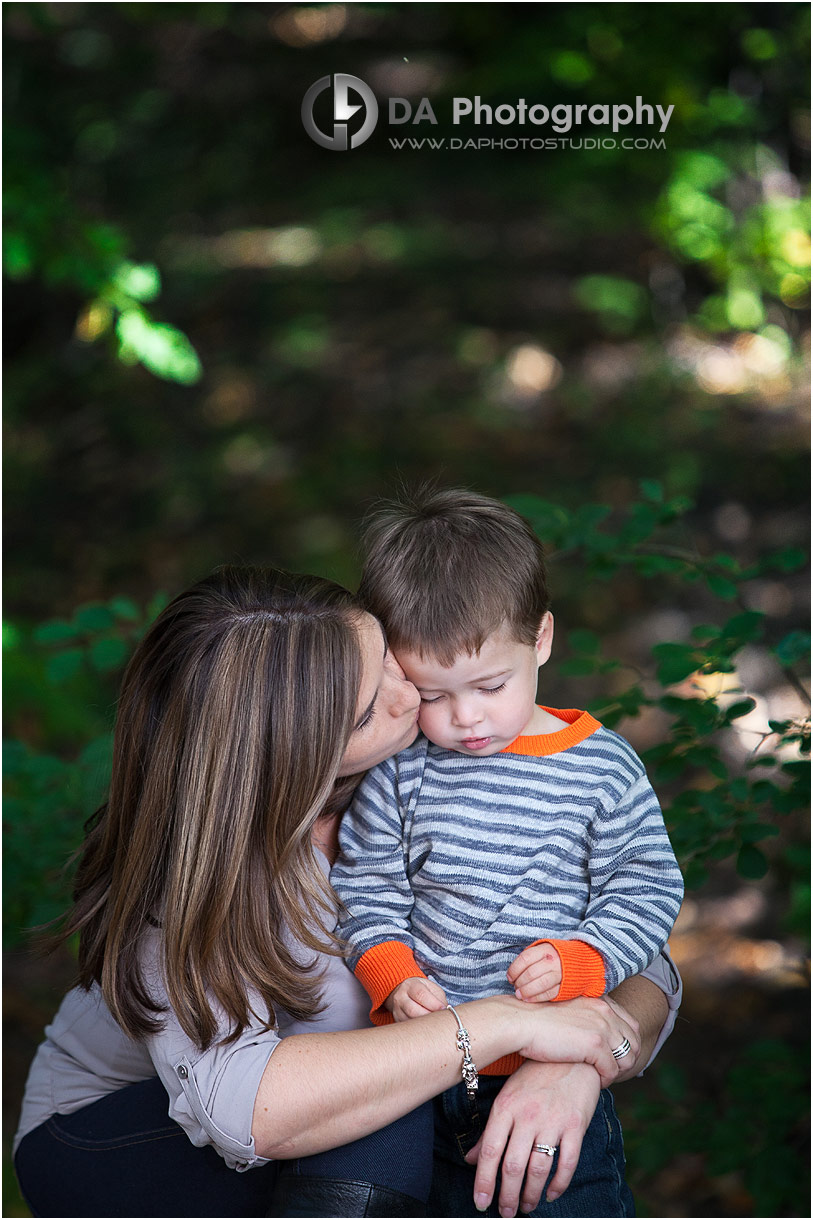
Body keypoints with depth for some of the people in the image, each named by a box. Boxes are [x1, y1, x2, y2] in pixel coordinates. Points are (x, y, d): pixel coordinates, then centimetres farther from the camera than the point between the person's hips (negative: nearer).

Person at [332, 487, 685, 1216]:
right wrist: (395, 979, -11)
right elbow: (366, 887, 5)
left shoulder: (603, 767, -5)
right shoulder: (401, 771, -2)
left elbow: (647, 886, 1)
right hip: (419, 1041, 2)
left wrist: (577, 963, -14)